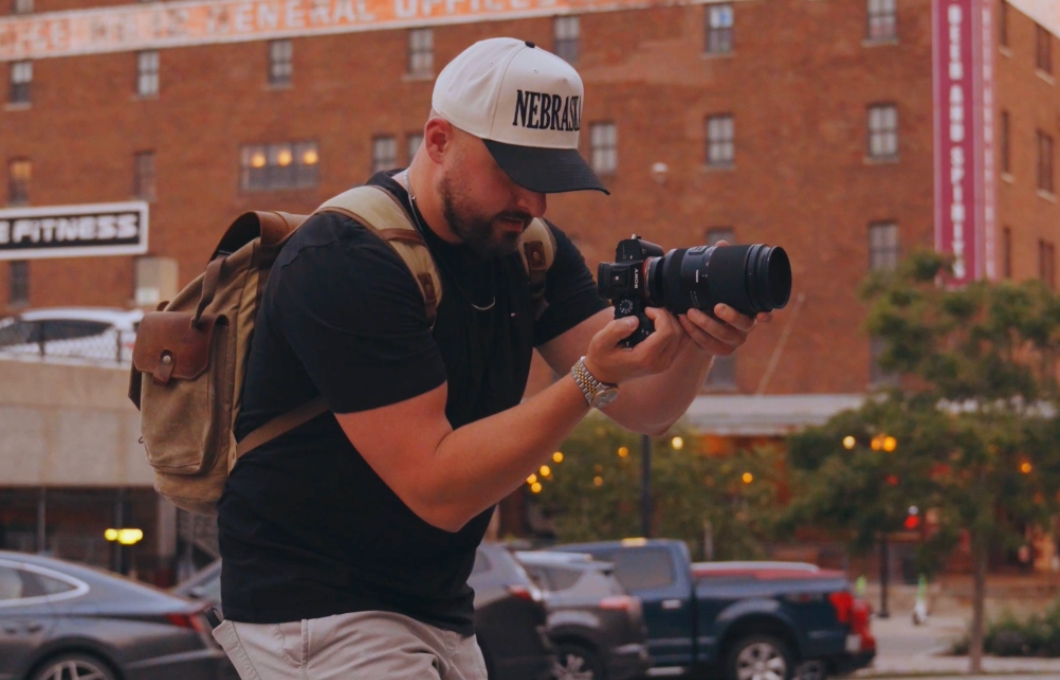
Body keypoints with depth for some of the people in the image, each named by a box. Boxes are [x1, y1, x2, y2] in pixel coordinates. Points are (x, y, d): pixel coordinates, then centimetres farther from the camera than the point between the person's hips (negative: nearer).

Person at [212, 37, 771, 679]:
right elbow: (436, 489, -24)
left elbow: (643, 407, -4)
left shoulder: (529, 251, 4)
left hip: (440, 615, 8)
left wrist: (695, 345, -26)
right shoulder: (344, 261, -20)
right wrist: (592, 380, -31)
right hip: (319, 618, -8)